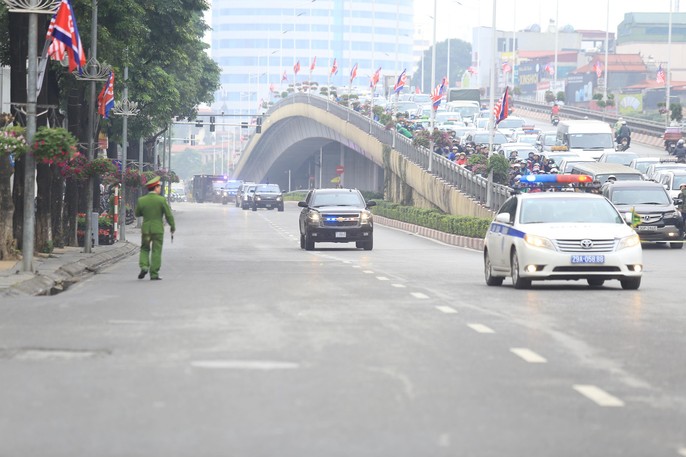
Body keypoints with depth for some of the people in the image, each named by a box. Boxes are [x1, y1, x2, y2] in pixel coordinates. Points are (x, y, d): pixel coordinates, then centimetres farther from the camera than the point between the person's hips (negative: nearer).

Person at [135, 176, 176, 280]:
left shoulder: (141, 200, -3)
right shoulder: (161, 200, -11)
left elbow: (137, 214, 9)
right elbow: (169, 215, -7)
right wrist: (172, 226, 7)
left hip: (145, 229, 2)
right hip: (158, 229, -2)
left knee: (144, 249, 19)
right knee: (156, 251, 4)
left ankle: (144, 266, -2)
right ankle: (154, 274, 3)